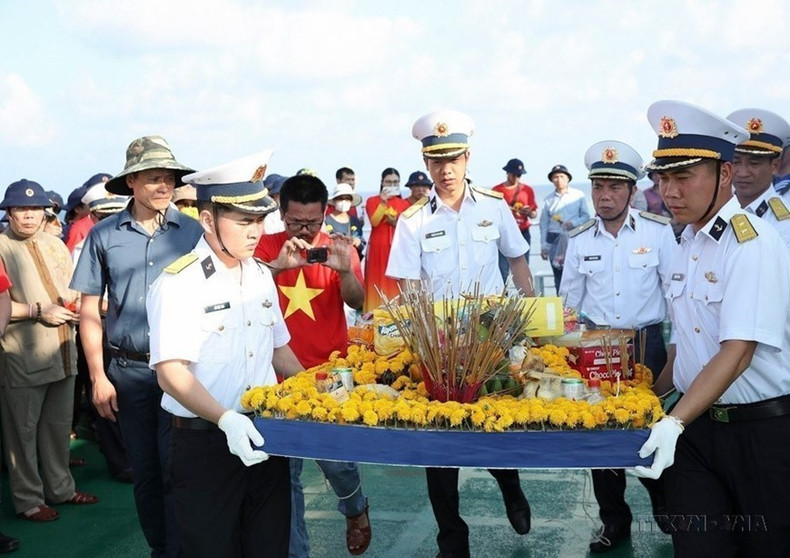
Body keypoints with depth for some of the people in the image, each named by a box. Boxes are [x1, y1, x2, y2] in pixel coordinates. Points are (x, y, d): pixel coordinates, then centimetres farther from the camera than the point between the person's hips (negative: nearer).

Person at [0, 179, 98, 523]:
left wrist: (74, 307, -1)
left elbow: (73, 290, 20)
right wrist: (38, 311, -19)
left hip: (63, 352, 6)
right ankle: (28, 500, 19)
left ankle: (60, 487, 32)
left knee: (58, 425, 17)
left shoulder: (54, 244, 13)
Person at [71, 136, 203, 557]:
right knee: (145, 473, 14)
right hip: (128, 371, 2)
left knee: (177, 471, -1)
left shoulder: (192, 231, -2)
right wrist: (98, 376, -1)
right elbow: (90, 310, 4)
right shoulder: (104, 235, 0)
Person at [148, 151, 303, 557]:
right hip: (205, 443, -6)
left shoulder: (261, 276, 8)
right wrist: (226, 420, -32)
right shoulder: (179, 284, -13)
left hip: (264, 437, 6)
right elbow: (171, 373, -20)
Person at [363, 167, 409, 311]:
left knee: (396, 281, -1)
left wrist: (396, 223, -14)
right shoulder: (372, 201, 4)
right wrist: (383, 202, -18)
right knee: (378, 280, -2)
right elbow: (374, 222, -11)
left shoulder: (404, 203, 9)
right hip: (378, 248, -1)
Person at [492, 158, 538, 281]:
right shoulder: (497, 190, 3)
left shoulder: (528, 190, 8)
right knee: (503, 270, -6)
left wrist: (529, 212, -11)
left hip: (523, 234, 2)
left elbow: (534, 214, 12)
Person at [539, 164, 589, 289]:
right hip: (554, 240, 2)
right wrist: (543, 246, 6)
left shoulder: (578, 195, 6)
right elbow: (544, 224, 10)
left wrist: (573, 223, -14)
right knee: (559, 277, 3)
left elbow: (586, 216, 5)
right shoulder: (548, 200, 9)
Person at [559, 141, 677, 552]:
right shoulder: (579, 240, 3)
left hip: (647, 345, -2)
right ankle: (613, 519, 24)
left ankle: (665, 507, 31)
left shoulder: (658, 231, -4)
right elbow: (569, 302, 11)